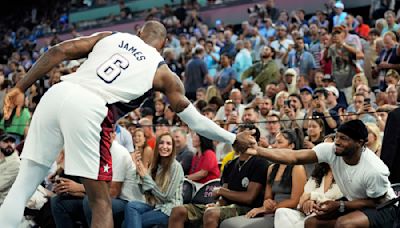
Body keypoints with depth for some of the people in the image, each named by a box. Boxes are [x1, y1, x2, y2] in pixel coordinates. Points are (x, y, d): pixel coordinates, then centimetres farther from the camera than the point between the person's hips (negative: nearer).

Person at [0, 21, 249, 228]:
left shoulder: (111, 36, 27)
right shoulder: (163, 72, 19)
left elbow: (58, 51, 14)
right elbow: (194, 120, 22)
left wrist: (20, 88, 16)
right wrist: (234, 139, 36)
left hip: (57, 93, 3)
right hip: (88, 108, -3)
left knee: (23, 186, 12)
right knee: (101, 201, 9)